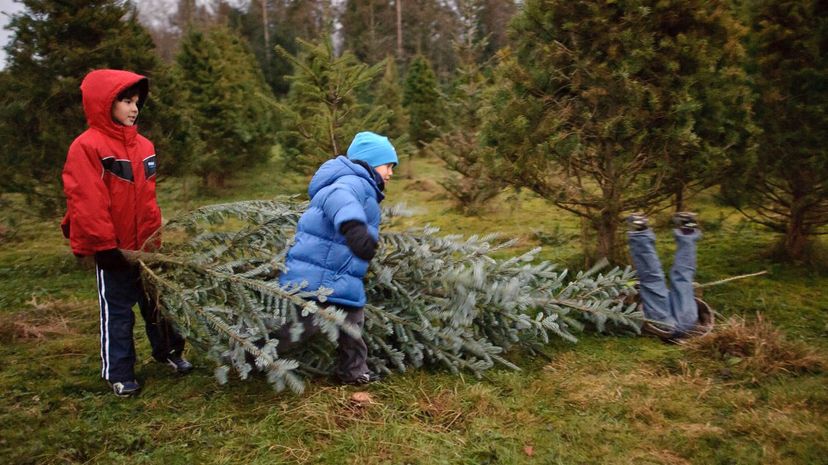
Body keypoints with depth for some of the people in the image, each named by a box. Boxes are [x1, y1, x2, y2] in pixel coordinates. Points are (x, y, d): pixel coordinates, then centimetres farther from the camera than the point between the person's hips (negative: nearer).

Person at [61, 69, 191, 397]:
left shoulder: (143, 146, 7)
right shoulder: (87, 147, -15)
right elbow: (86, 203, -18)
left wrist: (154, 239, 13)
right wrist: (103, 246, -18)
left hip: (145, 246, 6)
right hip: (113, 250, -6)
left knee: (157, 301, 16)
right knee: (117, 311, 6)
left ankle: (168, 351, 33)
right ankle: (119, 374, 20)